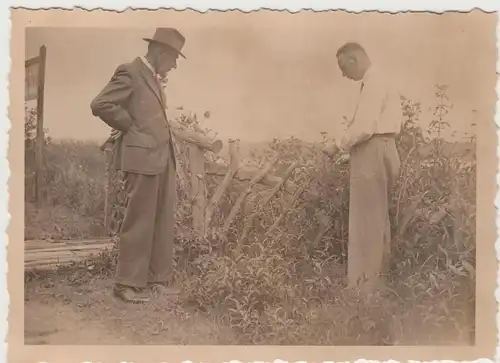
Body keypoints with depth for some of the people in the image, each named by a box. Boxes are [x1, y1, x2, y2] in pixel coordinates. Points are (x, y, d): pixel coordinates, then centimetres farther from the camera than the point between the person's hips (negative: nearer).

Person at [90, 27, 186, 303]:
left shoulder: (153, 78, 19)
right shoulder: (130, 73, -8)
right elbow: (100, 104, -18)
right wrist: (130, 128, -10)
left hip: (162, 156, 9)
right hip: (141, 157, -9)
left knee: (163, 221, 10)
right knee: (139, 220, -4)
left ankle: (158, 278, 19)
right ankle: (128, 283, 6)